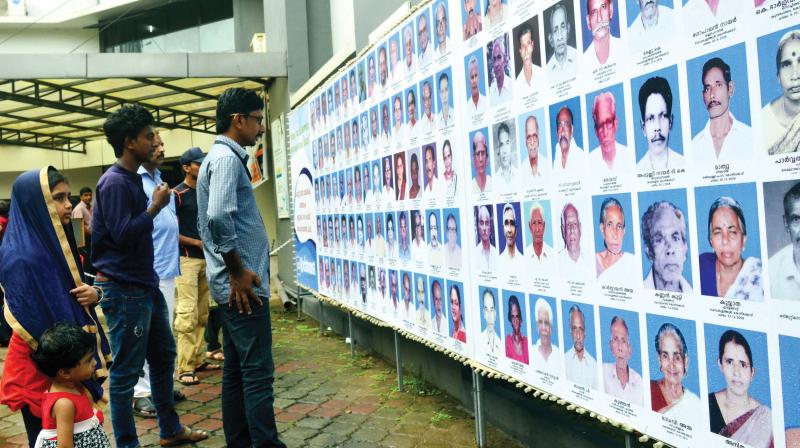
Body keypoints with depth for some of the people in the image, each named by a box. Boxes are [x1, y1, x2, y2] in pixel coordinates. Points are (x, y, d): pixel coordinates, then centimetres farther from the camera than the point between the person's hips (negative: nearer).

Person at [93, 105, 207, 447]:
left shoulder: (134, 178, 13)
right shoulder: (114, 182, -17)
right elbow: (122, 234, -23)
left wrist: (157, 205, 11)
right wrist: (155, 207, -17)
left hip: (145, 286, 11)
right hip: (124, 290, -11)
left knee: (163, 356, 19)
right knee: (126, 371, -1)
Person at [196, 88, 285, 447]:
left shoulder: (220, 157, 19)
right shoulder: (226, 158, -13)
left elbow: (208, 222, 24)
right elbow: (219, 218, -28)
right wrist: (238, 272, -19)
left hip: (235, 285, 10)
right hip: (243, 285, -10)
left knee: (237, 369, 13)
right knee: (258, 372, -7)